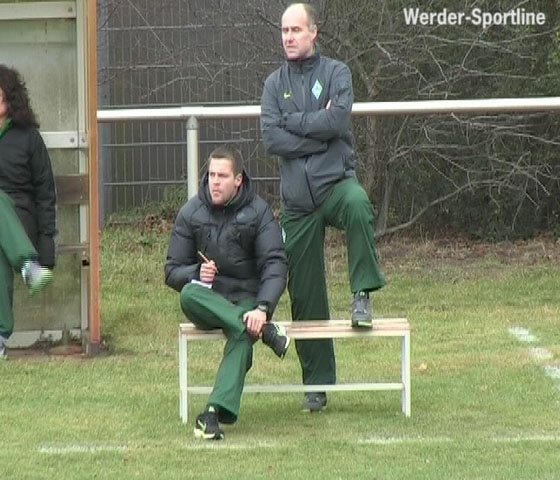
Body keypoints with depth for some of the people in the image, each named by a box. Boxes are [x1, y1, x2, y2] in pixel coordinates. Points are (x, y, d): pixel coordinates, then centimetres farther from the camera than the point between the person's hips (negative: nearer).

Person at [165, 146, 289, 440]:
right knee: (189, 295, -34)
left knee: (242, 336, -35)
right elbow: (172, 272, 5)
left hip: (246, 299, -2)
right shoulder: (191, 213, 3)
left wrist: (262, 308, -29)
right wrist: (197, 273, -19)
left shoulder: (258, 212, -2)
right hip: (207, 299, 2)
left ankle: (216, 411, -49)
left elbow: (275, 264, -11)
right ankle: (265, 331, -39)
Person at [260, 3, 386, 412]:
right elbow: (271, 139, -5)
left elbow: (337, 120, -16)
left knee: (358, 205, -41)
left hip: (336, 180, -3)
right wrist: (318, 129, -9)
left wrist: (292, 121, -7)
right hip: (297, 196, 3)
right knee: (305, 294, 5)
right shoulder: (275, 84, 9)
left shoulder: (336, 73, 2)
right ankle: (317, 382, 15)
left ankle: (363, 294, -27)